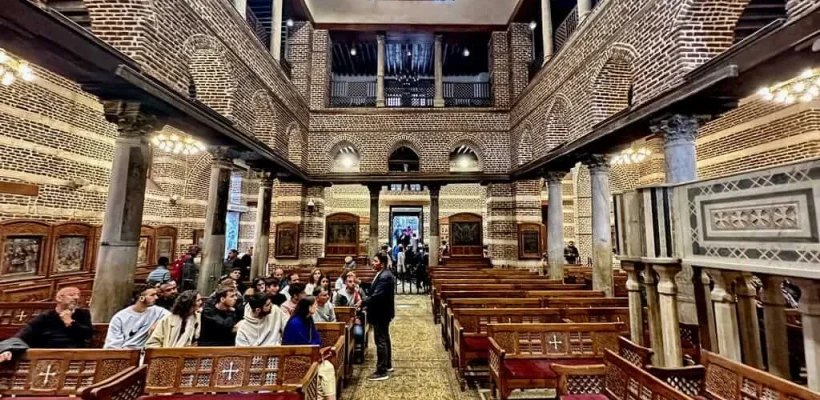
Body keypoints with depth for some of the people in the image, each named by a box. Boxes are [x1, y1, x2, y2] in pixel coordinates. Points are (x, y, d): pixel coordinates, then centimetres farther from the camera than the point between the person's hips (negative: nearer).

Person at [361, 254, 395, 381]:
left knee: (380, 341, -2)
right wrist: (365, 302, 4)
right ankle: (387, 365, 34)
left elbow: (377, 295, -29)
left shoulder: (385, 276, -23)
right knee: (384, 339, 20)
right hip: (381, 312, 11)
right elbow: (374, 293, 14)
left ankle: (382, 371, 7)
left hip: (381, 313, -11)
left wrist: (363, 303, -21)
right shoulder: (382, 274, 10)